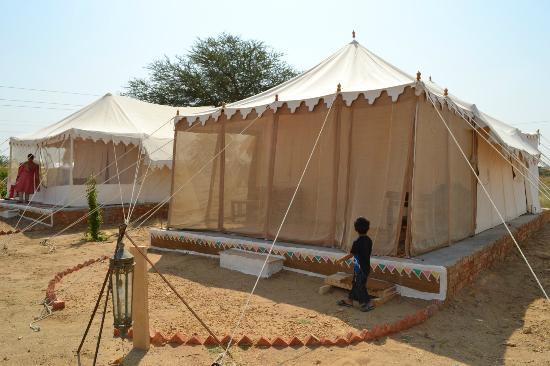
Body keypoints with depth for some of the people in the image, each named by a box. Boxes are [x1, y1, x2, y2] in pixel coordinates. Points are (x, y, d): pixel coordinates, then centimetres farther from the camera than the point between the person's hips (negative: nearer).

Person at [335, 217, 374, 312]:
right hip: (366, 267, 8)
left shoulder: (357, 242, -22)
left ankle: (368, 304, 11)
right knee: (355, 284, 19)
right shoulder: (369, 240, 0)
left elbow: (351, 255, -15)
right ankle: (350, 300, 30)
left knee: (360, 286, 5)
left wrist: (340, 260, 0)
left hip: (360, 269, -8)